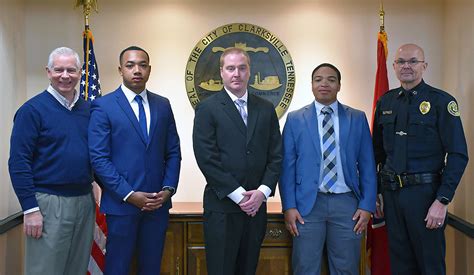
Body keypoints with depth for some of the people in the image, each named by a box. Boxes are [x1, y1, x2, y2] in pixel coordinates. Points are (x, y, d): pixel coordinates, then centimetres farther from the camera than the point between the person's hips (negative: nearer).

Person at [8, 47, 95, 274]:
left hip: (85, 201, 5)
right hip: (49, 203, -5)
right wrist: (30, 209, -15)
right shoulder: (32, 110, -7)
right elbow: (18, 162, -10)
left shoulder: (88, 110, 9)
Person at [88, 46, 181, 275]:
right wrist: (129, 195, -14)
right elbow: (99, 158, -10)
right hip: (121, 203, -4)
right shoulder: (103, 106, -4)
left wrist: (168, 189, -4)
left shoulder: (163, 105, 9)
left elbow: (173, 152, 10)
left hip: (158, 202, 4)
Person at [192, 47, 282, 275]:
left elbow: (275, 155, 8)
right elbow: (206, 158, -10)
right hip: (221, 207, -4)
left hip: (256, 205, 4)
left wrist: (262, 191, -6)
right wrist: (239, 195, -12)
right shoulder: (207, 108, -3)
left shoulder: (266, 109, 10)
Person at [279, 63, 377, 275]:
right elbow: (287, 166, 2)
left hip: (346, 203, 1)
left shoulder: (357, 118, 6)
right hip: (308, 203, -1)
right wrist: (289, 207, -4)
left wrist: (367, 205, -1)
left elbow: (367, 166, 5)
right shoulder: (295, 119, 4)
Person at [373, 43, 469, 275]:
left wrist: (442, 201, -16)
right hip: (391, 192, 4)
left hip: (424, 192, -4)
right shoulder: (385, 102, 8)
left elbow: (458, 155, -10)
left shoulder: (441, 101, -6)